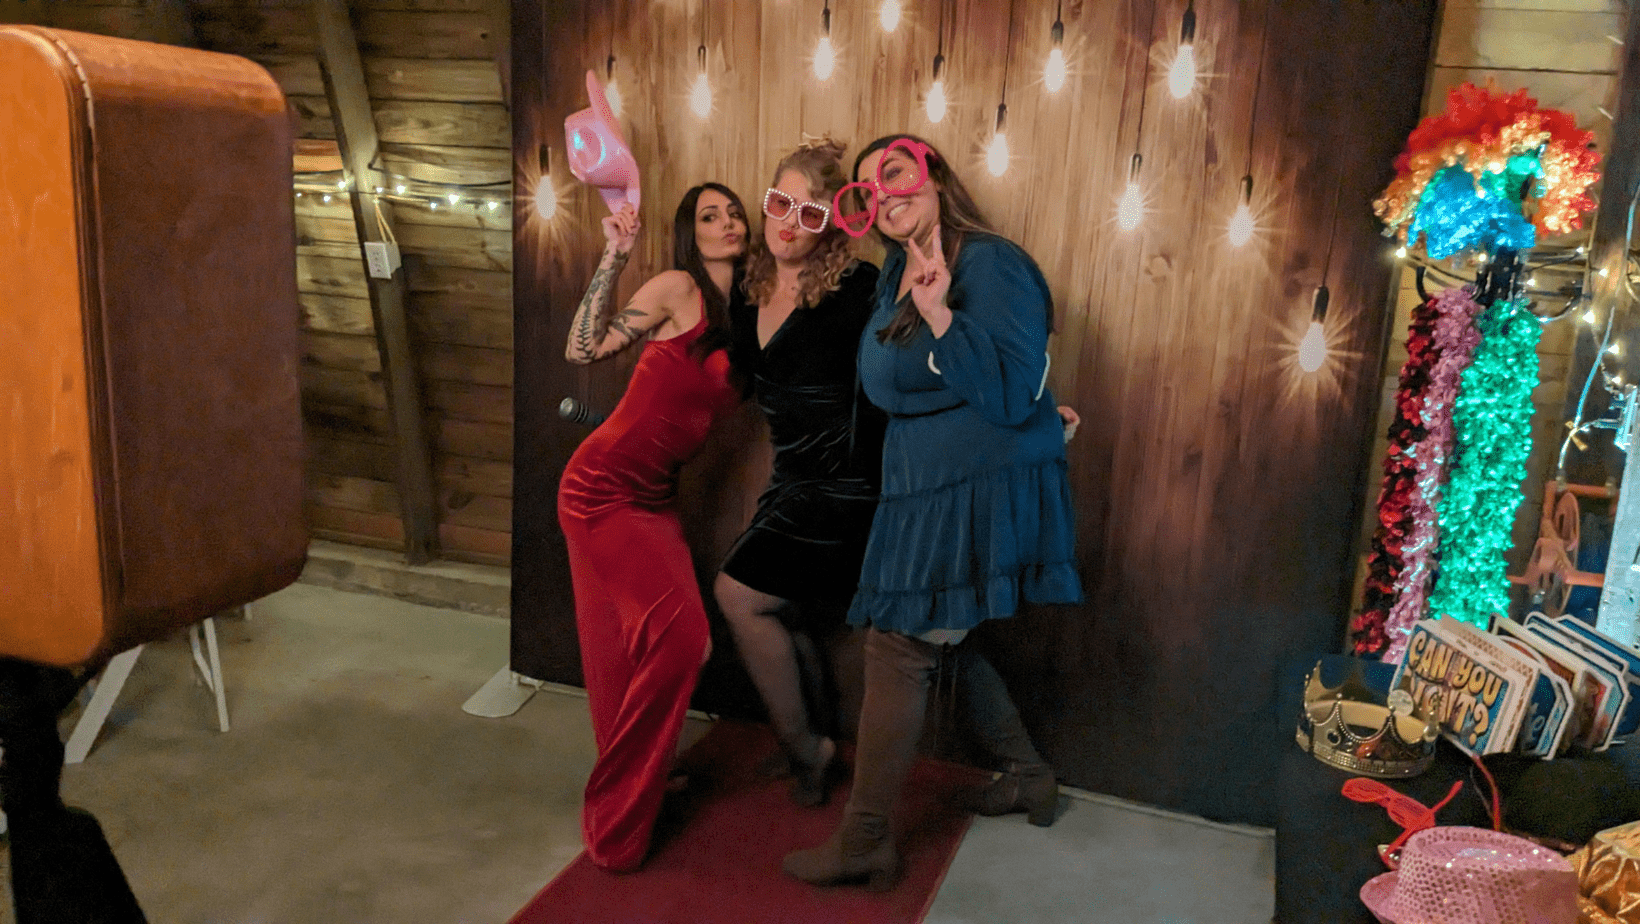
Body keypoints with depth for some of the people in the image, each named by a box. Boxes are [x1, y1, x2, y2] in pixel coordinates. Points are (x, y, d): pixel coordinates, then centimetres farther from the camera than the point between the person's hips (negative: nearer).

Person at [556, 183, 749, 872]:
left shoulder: (740, 317, 13)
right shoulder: (677, 288, -9)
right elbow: (582, 349, -17)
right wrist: (614, 256, -22)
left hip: (655, 499, 7)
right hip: (604, 486, -7)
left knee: (635, 658, 10)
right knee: (677, 635, -14)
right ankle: (617, 831, 2)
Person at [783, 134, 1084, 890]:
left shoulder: (992, 265, -16)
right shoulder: (896, 270, 11)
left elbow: (1013, 395, -24)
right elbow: (883, 381, 20)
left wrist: (939, 317, -30)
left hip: (983, 490, -9)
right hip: (924, 490, 9)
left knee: (900, 647, -7)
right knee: (939, 641, 18)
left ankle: (864, 843, 3)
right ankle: (1029, 775, 38)